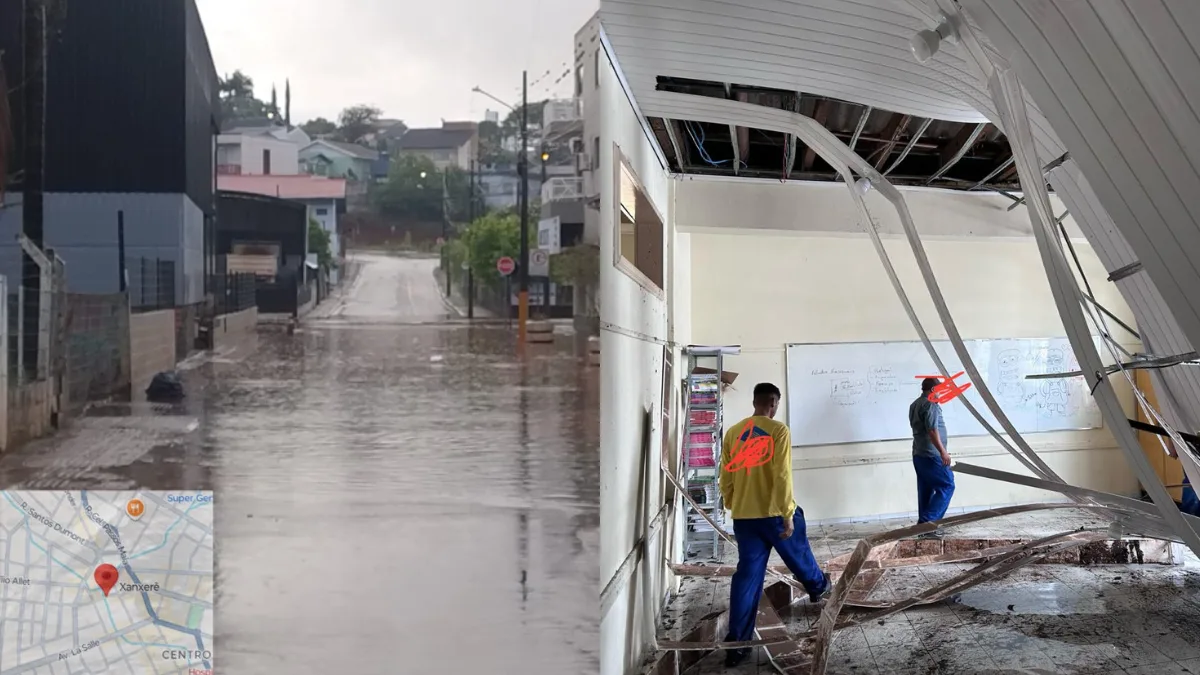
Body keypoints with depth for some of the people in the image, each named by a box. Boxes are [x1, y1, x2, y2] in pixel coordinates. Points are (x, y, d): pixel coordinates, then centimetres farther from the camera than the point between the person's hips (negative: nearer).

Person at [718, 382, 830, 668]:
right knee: (798, 554, 25)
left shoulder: (732, 433, 5)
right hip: (774, 512, -4)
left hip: (743, 515, 4)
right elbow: (782, 476, -17)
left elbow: (726, 478, 9)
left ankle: (736, 644, 1)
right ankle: (818, 586, 53)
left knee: (747, 575, 5)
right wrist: (788, 514, -13)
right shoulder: (779, 430, -10)